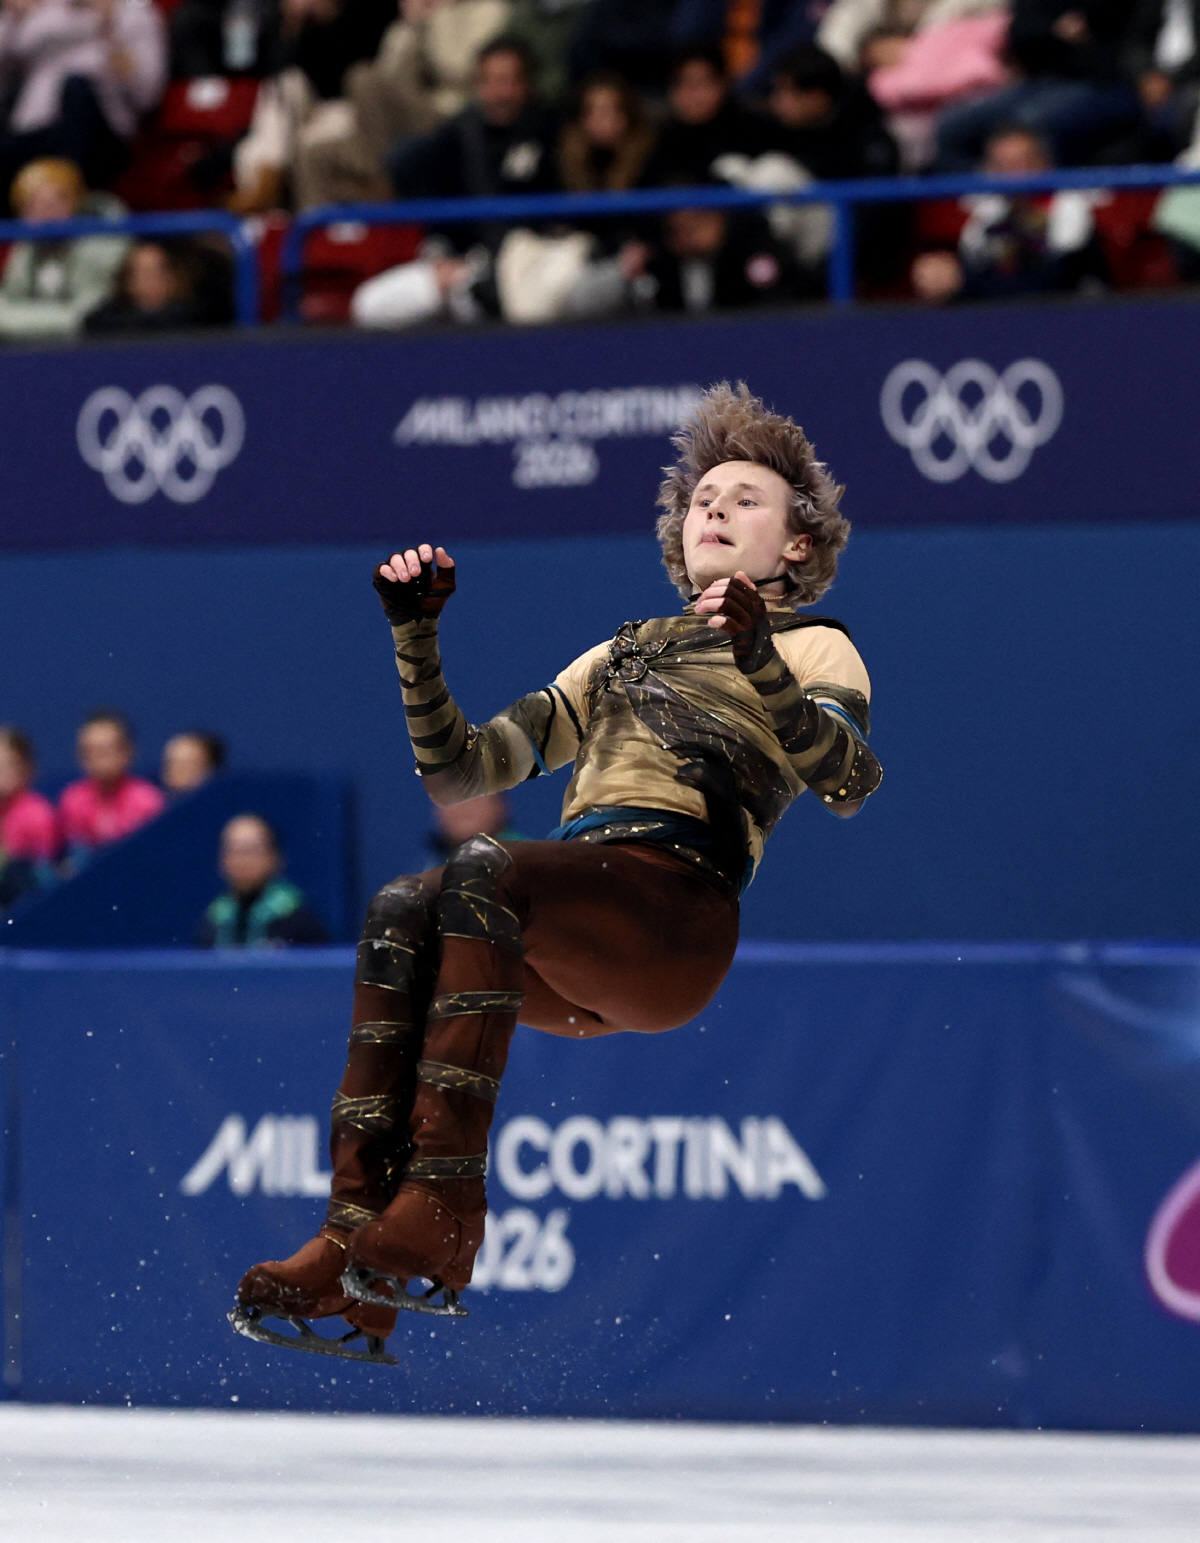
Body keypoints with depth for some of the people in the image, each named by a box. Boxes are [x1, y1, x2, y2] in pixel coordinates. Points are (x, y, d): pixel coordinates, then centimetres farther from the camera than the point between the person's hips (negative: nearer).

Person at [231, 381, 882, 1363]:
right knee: (403, 910, -28)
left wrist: (759, 660, -19)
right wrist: (416, 635, 16)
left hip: (679, 911, -5)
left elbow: (847, 784, -4)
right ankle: (352, 1245, -39)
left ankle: (439, 1217, -42)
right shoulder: (621, 655, 36)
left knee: (486, 872, -33)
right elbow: (459, 770, 29)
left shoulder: (815, 650, 19)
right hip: (567, 951, 5)